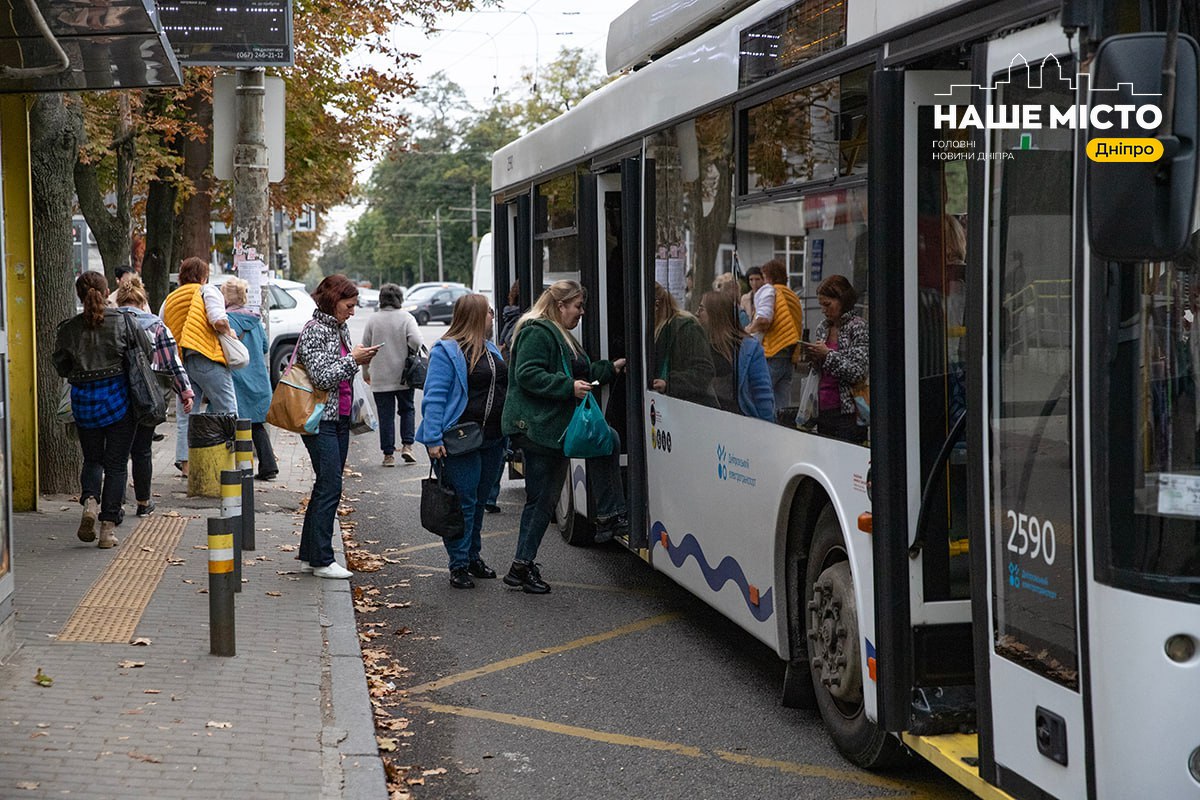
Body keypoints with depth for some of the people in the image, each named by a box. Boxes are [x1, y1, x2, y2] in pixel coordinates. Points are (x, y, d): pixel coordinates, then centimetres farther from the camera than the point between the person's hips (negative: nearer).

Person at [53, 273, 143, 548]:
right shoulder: (121, 321, -8)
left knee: (92, 459, 18)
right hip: (118, 396, -2)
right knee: (116, 463, 5)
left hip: (83, 401, 2)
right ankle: (108, 527, 2)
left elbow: (61, 367, 3)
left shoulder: (67, 329, -3)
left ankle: (90, 500, -10)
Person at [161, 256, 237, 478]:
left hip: (181, 362, 6)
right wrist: (227, 332, 4)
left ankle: (185, 463, 6)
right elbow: (219, 321, -15)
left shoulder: (169, 300, 19)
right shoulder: (207, 291, 1)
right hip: (207, 360, -6)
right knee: (227, 413, 0)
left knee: (185, 416, 9)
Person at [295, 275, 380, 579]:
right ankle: (322, 560, -3)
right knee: (330, 487, -9)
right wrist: (353, 359, -15)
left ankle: (309, 555, 17)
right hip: (320, 419, -9)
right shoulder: (314, 330, -13)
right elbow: (321, 376, -20)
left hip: (340, 417, 9)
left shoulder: (340, 328, 14)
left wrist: (360, 361, 5)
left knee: (326, 487, 11)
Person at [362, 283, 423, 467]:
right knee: (407, 410, 16)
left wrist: (365, 372, 15)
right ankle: (407, 446, 4)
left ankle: (388, 455, 7)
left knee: (386, 415, 6)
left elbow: (365, 347, 3)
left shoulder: (373, 319, -2)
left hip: (380, 377, 1)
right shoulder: (406, 318, -6)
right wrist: (412, 355, 3)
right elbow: (417, 341, -19)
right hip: (404, 376, 0)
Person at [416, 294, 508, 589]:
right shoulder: (446, 351, -11)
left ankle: (472, 556, 28)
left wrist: (507, 435, 18)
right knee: (463, 503, -5)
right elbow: (434, 398, -15)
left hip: (492, 441, 8)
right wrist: (433, 439, -21)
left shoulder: (491, 350, 15)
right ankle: (459, 565, 2)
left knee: (480, 501, 16)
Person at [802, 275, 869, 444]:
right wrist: (813, 358, 1)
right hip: (823, 409, 7)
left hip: (847, 412, -7)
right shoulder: (823, 327, 13)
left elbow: (859, 373, -15)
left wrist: (828, 355, -16)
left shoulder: (858, 326, -8)